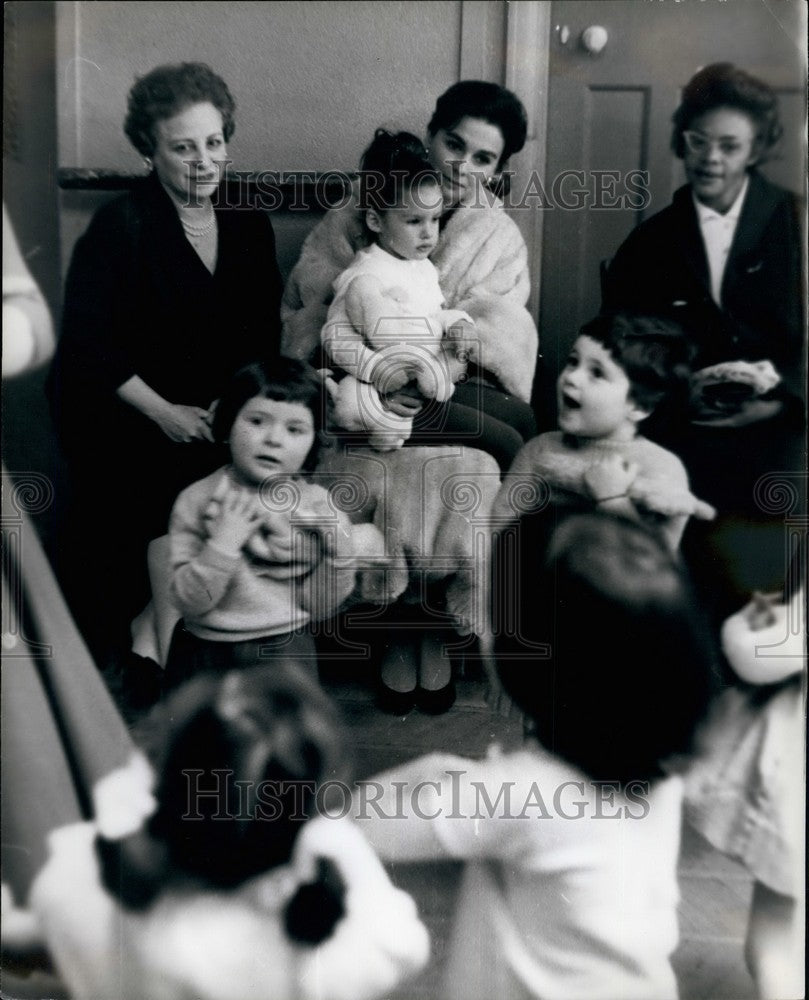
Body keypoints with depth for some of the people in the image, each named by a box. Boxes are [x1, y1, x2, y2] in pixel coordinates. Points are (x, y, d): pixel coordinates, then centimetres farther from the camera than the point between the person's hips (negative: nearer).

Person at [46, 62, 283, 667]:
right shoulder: (120, 226, -10)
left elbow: (263, 333, 11)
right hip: (115, 418, -4)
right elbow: (86, 345, -12)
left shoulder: (248, 224, 6)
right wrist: (164, 412, -14)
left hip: (211, 416, 4)